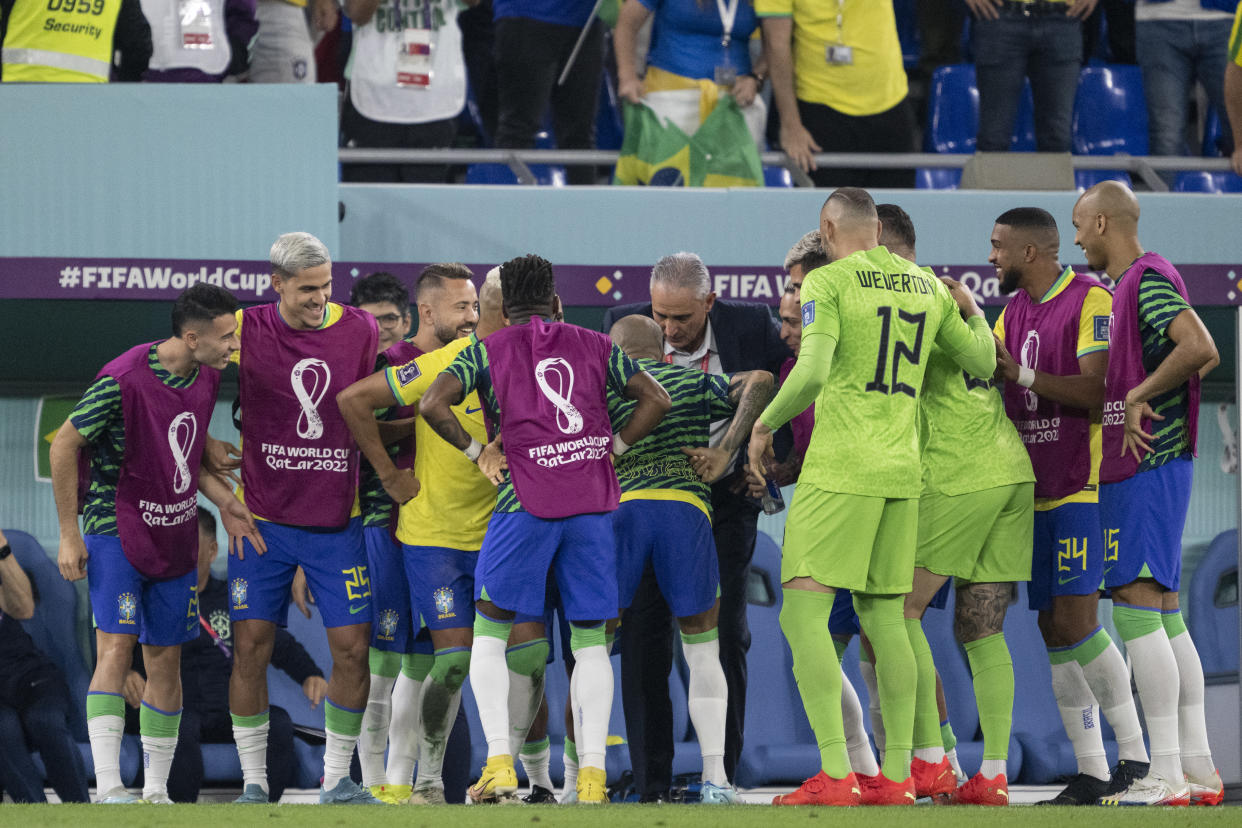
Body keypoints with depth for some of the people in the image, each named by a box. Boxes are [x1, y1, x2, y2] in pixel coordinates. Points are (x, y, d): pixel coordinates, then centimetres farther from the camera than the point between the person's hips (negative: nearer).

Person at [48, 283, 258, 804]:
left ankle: (157, 791, 17)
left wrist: (224, 502, 2)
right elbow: (64, 445, -12)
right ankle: (108, 790, -23)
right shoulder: (122, 381, -21)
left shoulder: (207, 377, 2)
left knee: (166, 661, 8)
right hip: (116, 530, -7)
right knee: (116, 647, -17)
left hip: (174, 538, 7)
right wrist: (69, 535, -10)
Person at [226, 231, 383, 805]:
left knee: (352, 648, -2)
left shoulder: (360, 330, 0)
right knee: (251, 647, -3)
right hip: (263, 516, -1)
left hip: (337, 520, 1)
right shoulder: (246, 329, -5)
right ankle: (253, 782, 7)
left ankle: (336, 779, 11)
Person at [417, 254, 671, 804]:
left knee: (489, 634, 8)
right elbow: (656, 399, 10)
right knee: (590, 640, 7)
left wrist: (476, 451, 5)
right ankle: (592, 772, -4)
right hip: (593, 500, 2)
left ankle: (499, 761, -7)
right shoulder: (595, 346, 15)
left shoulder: (486, 352, 9)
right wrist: (612, 448, 13)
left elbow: (433, 404, -5)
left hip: (525, 503, -2)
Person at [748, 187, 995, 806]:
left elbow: (811, 374, -18)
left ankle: (834, 776, -19)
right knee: (884, 618, 13)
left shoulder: (828, 282, -6)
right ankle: (897, 776, 9)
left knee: (803, 612, -8)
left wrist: (764, 424, -2)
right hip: (901, 472, 7)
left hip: (841, 469, -7)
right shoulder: (928, 288, 12)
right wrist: (973, 312, 41)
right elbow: (983, 365, 22)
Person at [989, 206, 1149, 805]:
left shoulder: (1090, 301, -9)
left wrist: (1024, 376, -21)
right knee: (1054, 630, 5)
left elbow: (1097, 390, -18)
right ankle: (1090, 772, 7)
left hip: (1080, 486, -8)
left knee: (1075, 622, -13)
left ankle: (1133, 750, -3)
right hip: (1036, 489, 8)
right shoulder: (1013, 311, 17)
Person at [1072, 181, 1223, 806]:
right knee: (1166, 616, 10)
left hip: (1145, 469, -10)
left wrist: (1139, 396, -19)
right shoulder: (1127, 286, 18)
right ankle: (1198, 769, 11)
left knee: (1136, 608, -12)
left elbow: (1200, 349, -28)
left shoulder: (1148, 281, -13)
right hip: (1142, 469, 10)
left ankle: (1166, 774, -15)